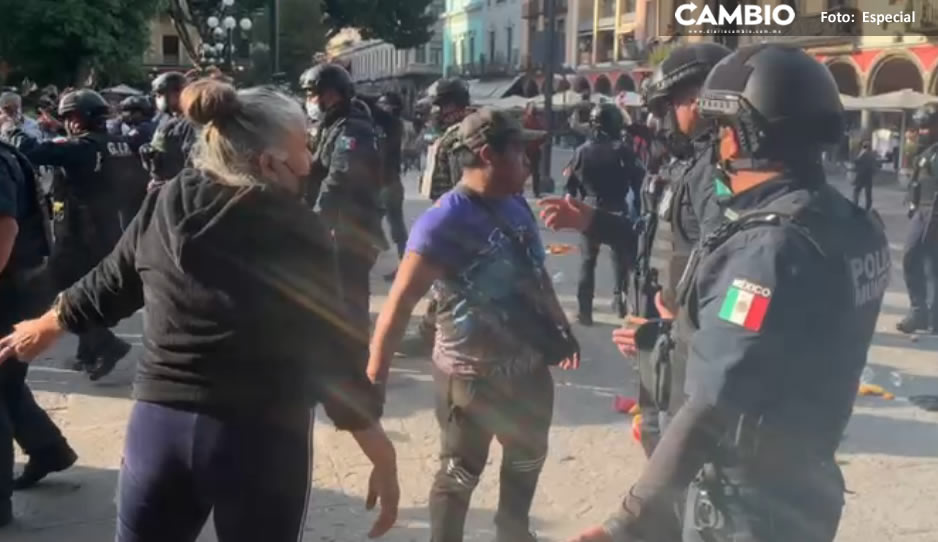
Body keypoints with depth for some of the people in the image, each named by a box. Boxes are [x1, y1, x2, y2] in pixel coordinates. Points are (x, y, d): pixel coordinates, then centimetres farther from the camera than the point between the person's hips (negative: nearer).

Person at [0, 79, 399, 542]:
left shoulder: (164, 207, 1)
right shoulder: (296, 230, -13)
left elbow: (107, 286, 14)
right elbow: (332, 351, -13)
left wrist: (45, 326, 35)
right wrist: (384, 457, -7)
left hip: (158, 424, 4)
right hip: (261, 438, -3)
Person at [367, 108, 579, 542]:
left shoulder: (517, 206, 0)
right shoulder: (444, 223, -23)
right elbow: (400, 303, -27)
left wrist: (562, 330, 22)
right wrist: (375, 376, -32)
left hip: (528, 366, 8)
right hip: (471, 375, -8)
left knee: (528, 458, 27)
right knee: (460, 474, 10)